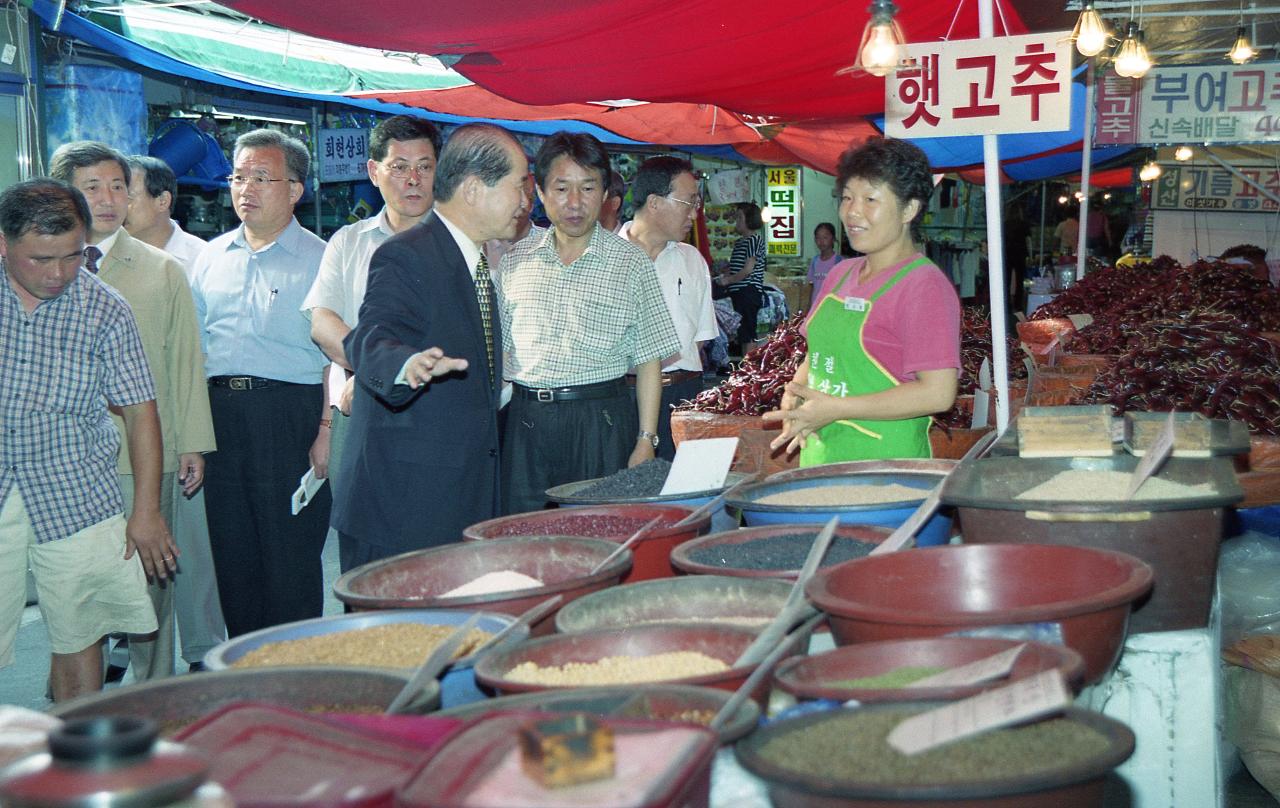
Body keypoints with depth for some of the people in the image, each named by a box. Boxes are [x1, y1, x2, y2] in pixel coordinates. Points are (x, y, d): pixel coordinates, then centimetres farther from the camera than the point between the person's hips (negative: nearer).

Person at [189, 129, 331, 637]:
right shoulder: (212, 258, 14)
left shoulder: (318, 260, -1)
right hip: (221, 413, 5)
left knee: (291, 552, -1)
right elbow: (195, 347, 16)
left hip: (290, 414, -5)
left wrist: (325, 431, -15)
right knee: (232, 552, 11)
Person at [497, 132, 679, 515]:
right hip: (524, 421, 2)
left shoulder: (631, 262, 1)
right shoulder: (515, 260, 9)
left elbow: (648, 360, 1)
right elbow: (499, 349, 15)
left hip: (601, 422, -2)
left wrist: (646, 441, -5)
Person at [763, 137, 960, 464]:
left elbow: (938, 393, -20)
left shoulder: (924, 285, -13)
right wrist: (794, 396, -3)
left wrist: (835, 408, -21)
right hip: (820, 455, 7)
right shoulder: (840, 275, 11)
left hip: (884, 462, -7)